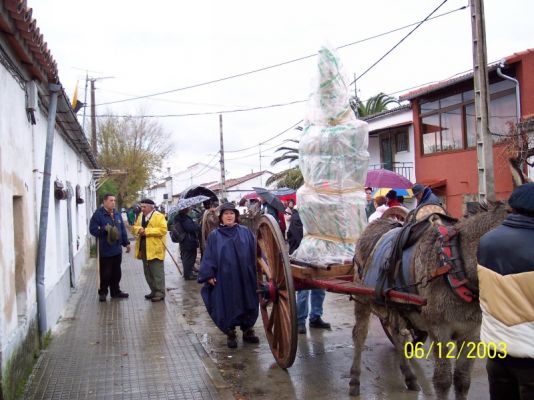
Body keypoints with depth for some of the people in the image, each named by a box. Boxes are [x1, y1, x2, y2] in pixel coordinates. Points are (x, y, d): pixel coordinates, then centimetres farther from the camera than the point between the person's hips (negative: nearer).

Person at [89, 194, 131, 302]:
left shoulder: (117, 214, 13)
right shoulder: (98, 214, -9)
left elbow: (123, 229, 18)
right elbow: (93, 229, -14)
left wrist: (126, 242, 15)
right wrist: (104, 230, -27)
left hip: (117, 249, 6)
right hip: (105, 250, -6)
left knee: (116, 272, 13)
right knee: (105, 273, -1)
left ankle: (115, 291, 25)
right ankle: (103, 292, 13)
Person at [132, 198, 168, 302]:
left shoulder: (159, 216, -9)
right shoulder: (140, 216, 14)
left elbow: (163, 230, -18)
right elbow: (134, 227, 16)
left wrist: (147, 231, -20)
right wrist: (138, 229, -8)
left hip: (155, 250, -8)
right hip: (143, 249, 8)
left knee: (157, 272, -4)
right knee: (148, 273, 14)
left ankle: (160, 293, 3)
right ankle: (154, 291, 24)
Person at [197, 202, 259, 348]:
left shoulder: (245, 232, 5)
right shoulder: (214, 236, 3)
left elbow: (255, 252, 7)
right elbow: (209, 257, 2)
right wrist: (209, 275, -5)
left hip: (245, 277, 2)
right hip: (225, 278, -1)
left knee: (248, 304, 8)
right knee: (228, 306, 3)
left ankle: (248, 330, 25)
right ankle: (230, 334, 18)